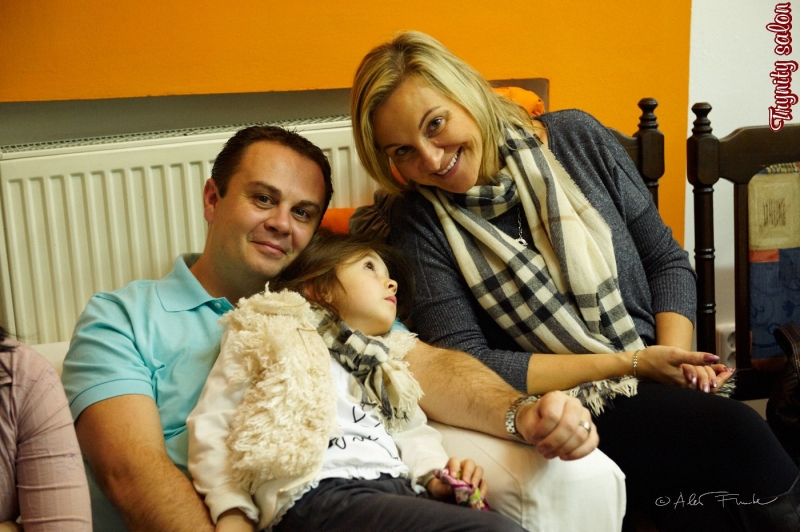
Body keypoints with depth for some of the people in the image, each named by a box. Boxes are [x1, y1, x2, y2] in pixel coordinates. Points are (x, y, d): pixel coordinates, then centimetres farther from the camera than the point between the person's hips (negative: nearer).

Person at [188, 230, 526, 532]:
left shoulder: (382, 366, 34)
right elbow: (212, 425, 6)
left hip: (398, 488, 7)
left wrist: (434, 472, 2)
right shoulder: (267, 334, 14)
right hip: (321, 495, -7)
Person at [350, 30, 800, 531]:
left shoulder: (575, 138, 2)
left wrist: (675, 353, -10)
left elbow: (666, 259, 9)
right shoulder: (419, 221, -4)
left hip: (662, 387, 3)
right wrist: (628, 364, -12)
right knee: (735, 434, -26)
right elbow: (467, 366, -10)